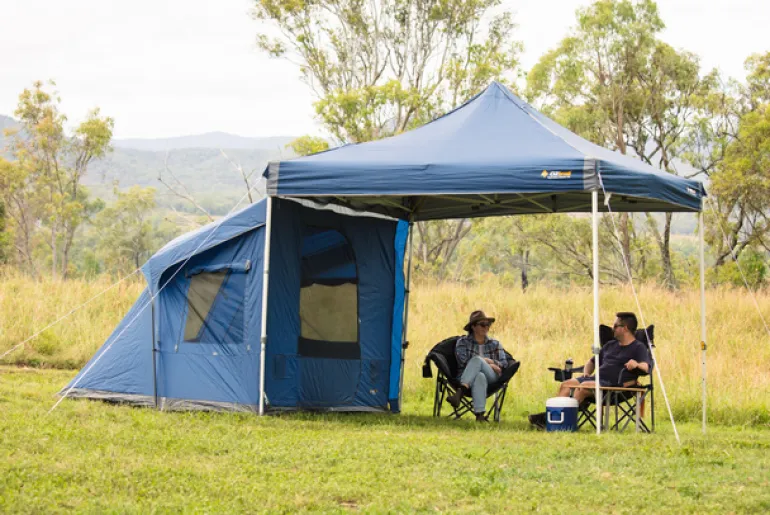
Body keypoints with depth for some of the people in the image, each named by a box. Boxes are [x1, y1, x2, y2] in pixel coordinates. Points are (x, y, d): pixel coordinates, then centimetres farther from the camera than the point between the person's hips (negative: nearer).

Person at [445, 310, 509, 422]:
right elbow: (463, 361, -2)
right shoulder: (463, 342, 14)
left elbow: (504, 364, 13)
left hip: (491, 379, 1)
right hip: (466, 378, -1)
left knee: (477, 360, -34)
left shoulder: (495, 344, 22)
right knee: (480, 376, -41)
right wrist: (486, 362, -1)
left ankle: (460, 392, -57)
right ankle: (480, 415, -62)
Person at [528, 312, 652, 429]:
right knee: (566, 385, -12)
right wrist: (586, 372, 15)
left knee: (583, 386, -32)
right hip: (596, 378, 8)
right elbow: (592, 361, 36)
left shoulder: (638, 347, 3)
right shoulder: (610, 345, 27)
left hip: (614, 384, -8)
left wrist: (637, 365, -36)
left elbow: (646, 367, -13)